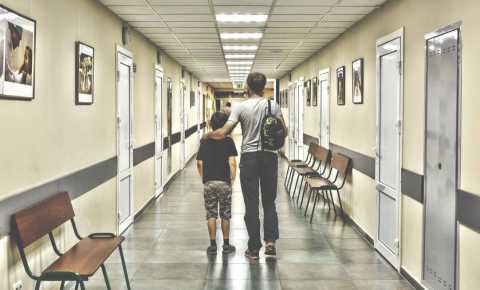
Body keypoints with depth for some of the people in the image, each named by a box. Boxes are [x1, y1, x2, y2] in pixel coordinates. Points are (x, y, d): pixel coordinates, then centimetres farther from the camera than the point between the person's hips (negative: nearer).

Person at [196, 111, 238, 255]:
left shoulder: (205, 141, 4)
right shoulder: (228, 141, -4)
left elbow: (199, 163, 2)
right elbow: (232, 163, -11)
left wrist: (203, 178, 13)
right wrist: (232, 179, -1)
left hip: (208, 182, 2)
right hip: (224, 182, -2)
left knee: (211, 214, 7)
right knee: (225, 215, 9)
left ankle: (213, 245, 8)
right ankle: (226, 245, 15)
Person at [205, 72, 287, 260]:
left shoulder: (241, 107, -6)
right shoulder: (273, 106, 0)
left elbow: (223, 133, -11)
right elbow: (283, 131, 3)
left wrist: (207, 135, 8)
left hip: (249, 157, -2)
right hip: (269, 156, 2)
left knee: (251, 204, 4)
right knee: (269, 201, 14)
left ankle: (254, 248, 8)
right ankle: (270, 241, 4)